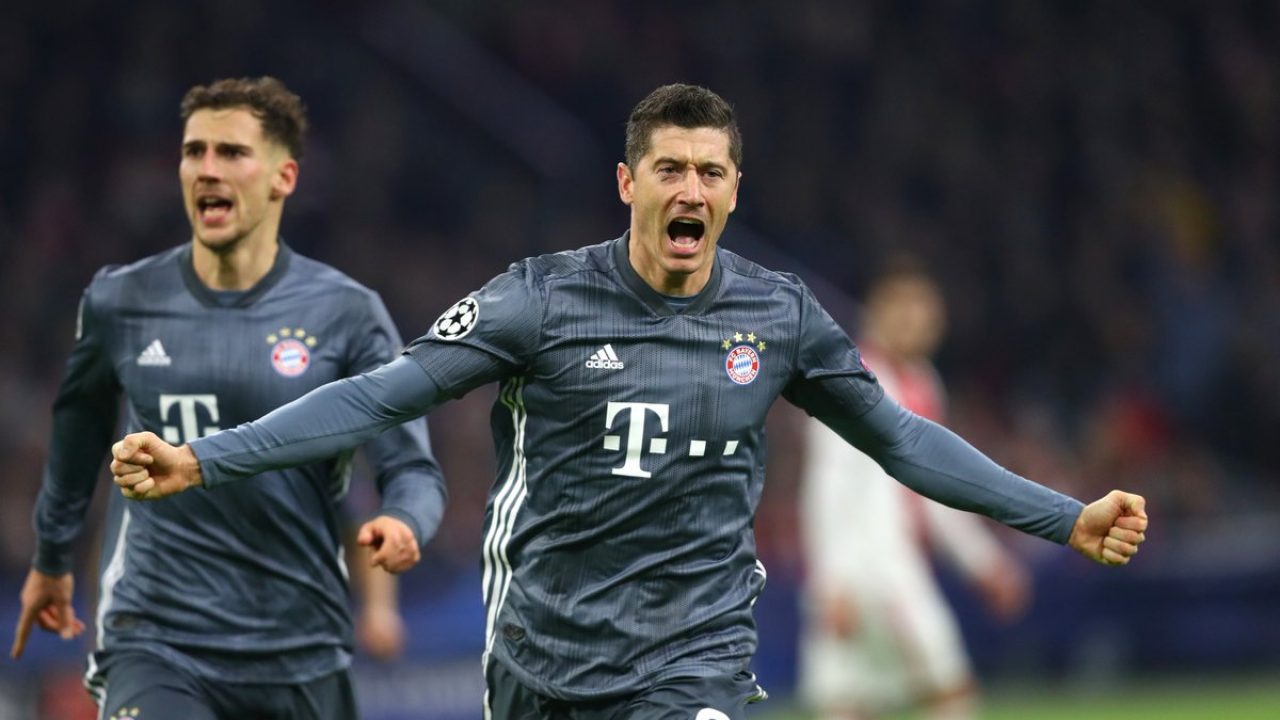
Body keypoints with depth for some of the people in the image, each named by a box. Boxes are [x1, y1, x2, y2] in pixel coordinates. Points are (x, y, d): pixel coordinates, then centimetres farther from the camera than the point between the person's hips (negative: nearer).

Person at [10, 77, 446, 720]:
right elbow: (79, 427, 20)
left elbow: (413, 468, -4)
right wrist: (51, 558, 32)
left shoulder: (346, 315, -3)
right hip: (153, 643, 0)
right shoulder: (120, 303, 2)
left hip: (301, 655, 1)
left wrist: (401, 524, -27)